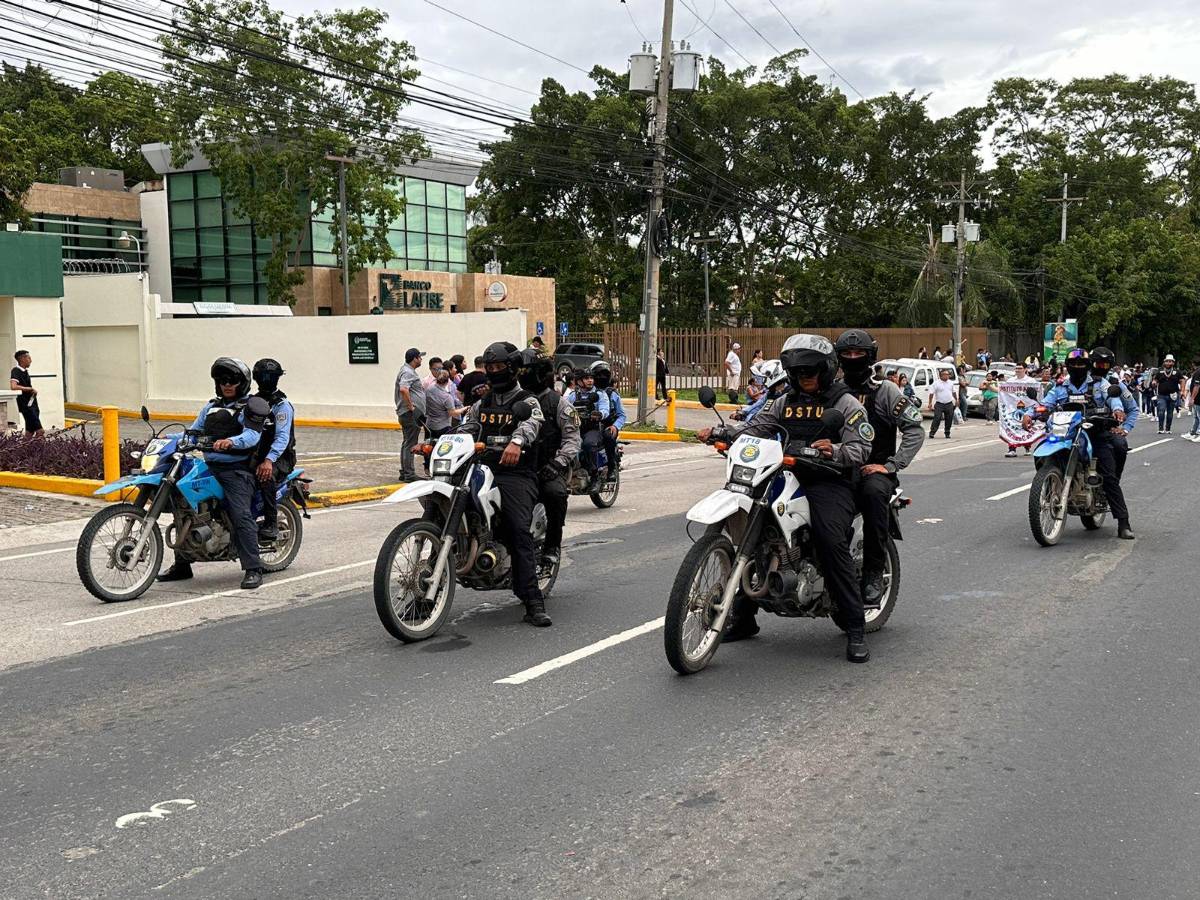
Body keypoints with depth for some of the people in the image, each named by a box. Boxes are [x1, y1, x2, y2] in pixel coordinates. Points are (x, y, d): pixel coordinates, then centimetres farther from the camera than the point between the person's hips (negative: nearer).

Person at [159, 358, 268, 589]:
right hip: (209, 466, 7)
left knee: (241, 516, -21)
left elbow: (252, 436, -18)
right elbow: (194, 432, 20)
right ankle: (181, 565, 18)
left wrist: (231, 442, -37)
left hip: (237, 469, -7)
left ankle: (253, 570, -19)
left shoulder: (251, 406, -1)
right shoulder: (212, 406, 23)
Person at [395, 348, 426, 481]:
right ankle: (409, 474, -8)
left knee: (406, 443, 14)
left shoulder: (408, 370, 19)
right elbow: (403, 389, -32)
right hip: (411, 414, -11)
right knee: (410, 444, -9)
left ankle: (404, 472, 20)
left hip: (407, 414, 11)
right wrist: (411, 406, -25)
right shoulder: (408, 372, -15)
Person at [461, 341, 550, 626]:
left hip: (516, 475, -6)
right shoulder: (481, 404, 26)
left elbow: (530, 424, -17)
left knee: (519, 531, -22)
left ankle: (533, 602, -25)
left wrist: (516, 442, -41)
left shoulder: (527, 402, 6)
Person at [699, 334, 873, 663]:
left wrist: (835, 451, -30)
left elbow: (861, 448, -8)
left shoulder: (846, 403, 3)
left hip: (830, 481, -6)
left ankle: (855, 629, -19)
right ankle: (743, 617, 7)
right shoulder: (785, 402, 20)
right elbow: (756, 429, 13)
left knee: (832, 542, -27)